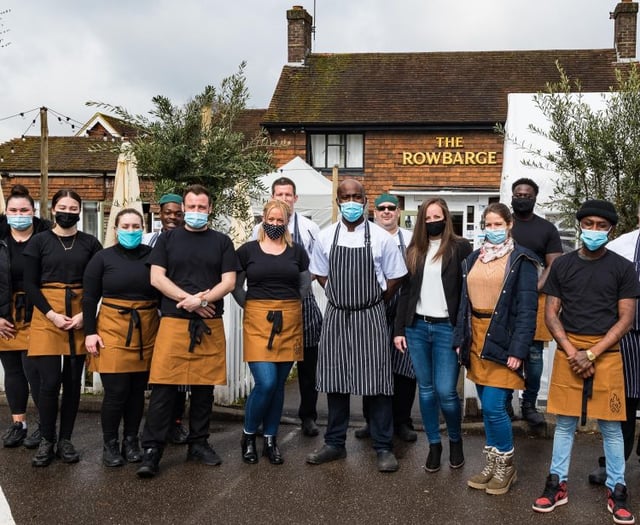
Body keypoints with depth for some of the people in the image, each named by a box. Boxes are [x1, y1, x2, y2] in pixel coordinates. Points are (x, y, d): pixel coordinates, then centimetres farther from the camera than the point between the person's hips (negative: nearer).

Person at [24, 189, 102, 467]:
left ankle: (65, 440, 18)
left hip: (80, 316, 2)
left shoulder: (90, 243, 5)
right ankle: (46, 441, 10)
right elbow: (29, 284, -1)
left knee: (73, 380, 6)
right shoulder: (39, 241, 2)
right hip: (46, 315, -1)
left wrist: (84, 314, -10)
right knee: (50, 380, -6)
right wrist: (51, 315, -11)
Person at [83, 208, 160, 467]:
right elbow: (89, 298, 1)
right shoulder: (102, 258, 1)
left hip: (146, 332, 2)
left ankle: (131, 441, 24)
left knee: (137, 390, 9)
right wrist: (90, 332, -6)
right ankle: (110, 444, 14)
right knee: (116, 392, -3)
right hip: (112, 330, -2)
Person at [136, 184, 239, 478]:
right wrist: (190, 300, -11)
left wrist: (202, 299, -14)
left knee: (204, 387, 8)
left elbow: (229, 282, 2)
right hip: (173, 322, -1)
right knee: (164, 387, -5)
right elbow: (156, 278, 0)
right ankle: (151, 449, 0)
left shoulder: (222, 242, 11)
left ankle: (198, 444, 20)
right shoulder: (168, 239, 9)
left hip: (210, 325, 2)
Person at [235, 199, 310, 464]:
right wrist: (251, 307, 3)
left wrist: (288, 306, 11)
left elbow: (305, 285, 18)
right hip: (258, 322, -2)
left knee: (278, 385, 8)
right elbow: (236, 286, 9)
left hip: (289, 323, 3)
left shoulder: (297, 251, 7)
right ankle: (248, 435, 11)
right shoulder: (247, 250, 2)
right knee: (265, 383, -12)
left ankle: (270, 440, 22)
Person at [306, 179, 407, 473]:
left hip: (370, 317, -2)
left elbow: (394, 278, 4)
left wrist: (376, 302, 8)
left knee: (377, 381, -2)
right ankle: (335, 443, 22)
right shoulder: (326, 237, 3)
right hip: (336, 317, 3)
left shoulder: (381, 238, -4)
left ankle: (383, 448, 10)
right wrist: (340, 296, 8)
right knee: (334, 381, 8)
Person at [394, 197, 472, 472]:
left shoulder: (460, 248, -1)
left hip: (447, 328, -4)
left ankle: (455, 441, 21)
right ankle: (434, 444, 23)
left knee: (445, 391, -4)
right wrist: (399, 330, 6)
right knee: (425, 390, 9)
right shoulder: (414, 250, 10)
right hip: (417, 327, 4)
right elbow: (406, 292, 11)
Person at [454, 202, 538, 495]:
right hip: (476, 339, 6)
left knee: (494, 407, -7)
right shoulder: (473, 259, 13)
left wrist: (518, 349, -17)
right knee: (487, 407, 12)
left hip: (502, 341, -6)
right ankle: (492, 464, 25)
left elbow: (527, 308, -10)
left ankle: (505, 465, 13)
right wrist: (460, 339, 9)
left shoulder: (521, 260, -5)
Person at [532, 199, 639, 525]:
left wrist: (591, 353, -11)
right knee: (564, 422, 8)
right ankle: (557, 484, 18)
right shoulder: (562, 265, 5)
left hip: (606, 352, -1)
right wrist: (572, 352, -9)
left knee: (610, 425, 5)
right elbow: (551, 313, 3)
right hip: (567, 350, 1)